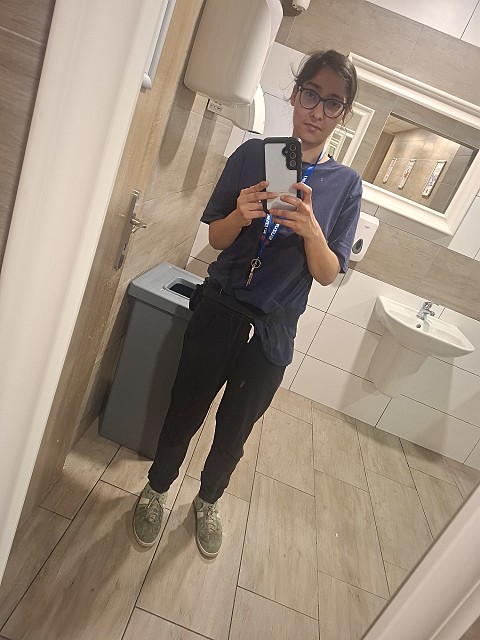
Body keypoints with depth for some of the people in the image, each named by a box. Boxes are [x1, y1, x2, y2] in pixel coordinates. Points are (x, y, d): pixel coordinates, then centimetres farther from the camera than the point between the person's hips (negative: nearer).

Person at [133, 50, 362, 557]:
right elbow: (215, 238, 1)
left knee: (234, 430, 17)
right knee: (185, 413, 14)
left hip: (272, 332, 1)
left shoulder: (345, 184, -1)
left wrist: (311, 229, -26)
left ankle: (208, 501, 47)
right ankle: (156, 491, 44)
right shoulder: (253, 153, -3)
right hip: (219, 311, 0)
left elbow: (329, 274, -6)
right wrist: (240, 215, -21)